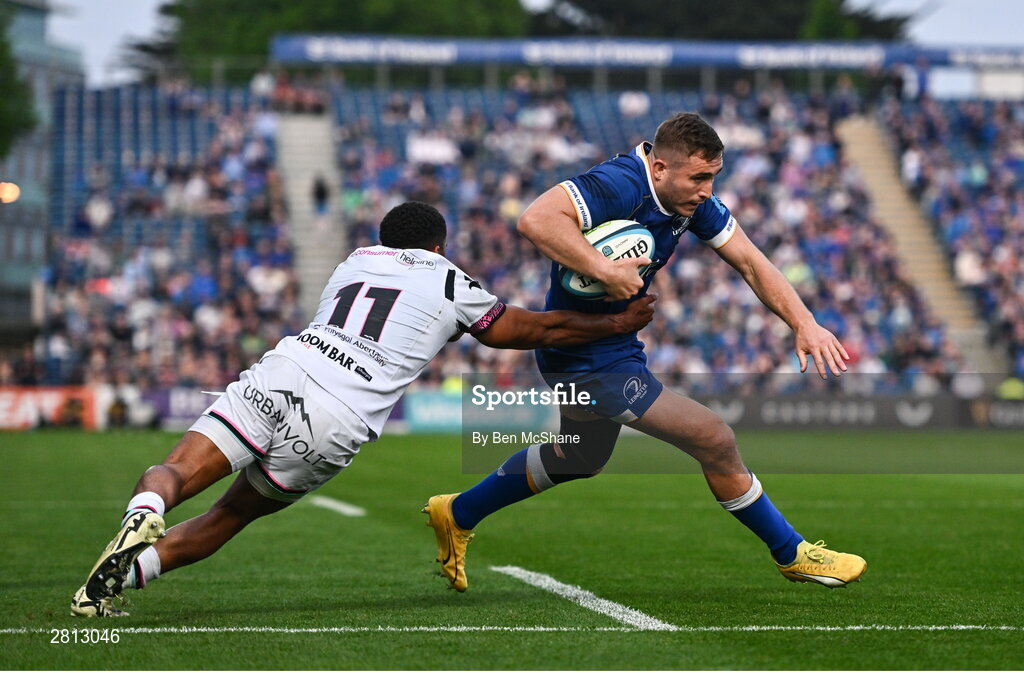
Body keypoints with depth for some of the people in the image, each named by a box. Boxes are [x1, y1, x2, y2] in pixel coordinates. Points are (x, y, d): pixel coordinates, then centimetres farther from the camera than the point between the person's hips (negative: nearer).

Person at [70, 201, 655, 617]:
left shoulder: (354, 263, 30)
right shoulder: (450, 285, 18)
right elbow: (540, 329, 26)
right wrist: (619, 324, 38)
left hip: (276, 379, 2)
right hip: (333, 426, -2)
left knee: (175, 473, -3)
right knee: (230, 516, 13)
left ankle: (144, 515, -40)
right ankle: (130, 570, -9)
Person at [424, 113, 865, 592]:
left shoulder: (692, 198, -2)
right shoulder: (621, 184, -28)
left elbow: (750, 263, 0)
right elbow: (535, 219, -40)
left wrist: (804, 322, -11)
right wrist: (605, 270, -40)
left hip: (614, 345, 10)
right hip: (587, 358, -10)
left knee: (582, 456, 31)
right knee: (714, 440, -8)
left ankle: (457, 514, 44)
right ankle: (792, 555, 8)